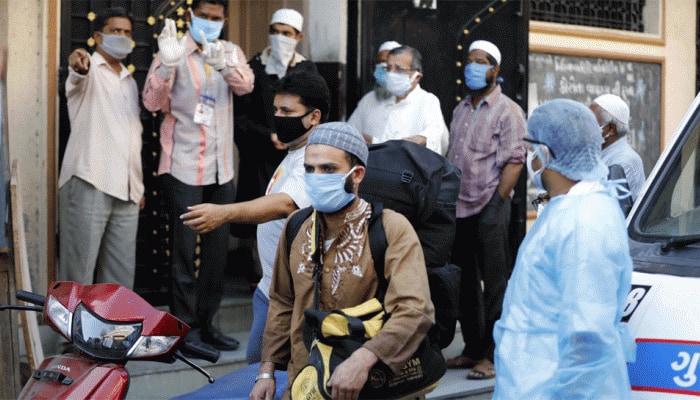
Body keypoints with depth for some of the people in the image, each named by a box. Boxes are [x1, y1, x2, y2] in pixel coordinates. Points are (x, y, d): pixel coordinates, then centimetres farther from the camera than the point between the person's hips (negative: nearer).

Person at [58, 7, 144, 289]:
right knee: (79, 268, -5)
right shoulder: (89, 71, 1)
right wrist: (78, 66, -49)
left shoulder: (130, 82, 22)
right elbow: (77, 78, -24)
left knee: (121, 271, 7)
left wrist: (139, 186, 21)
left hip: (126, 190, 7)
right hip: (89, 185, -6)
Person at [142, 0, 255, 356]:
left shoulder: (230, 52, 9)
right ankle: (186, 329, 8)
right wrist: (168, 64, -33)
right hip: (184, 167, -5)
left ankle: (206, 323, 23)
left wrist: (223, 65, -34)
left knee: (218, 247, 11)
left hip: (221, 168, 5)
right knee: (184, 250, -1)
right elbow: (152, 101, -15)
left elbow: (245, 84, -13)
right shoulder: (174, 51, -3)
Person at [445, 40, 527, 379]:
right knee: (465, 283, 11)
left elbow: (514, 161, -12)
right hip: (459, 210, 7)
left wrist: (496, 203, -18)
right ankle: (472, 349, 21)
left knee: (494, 284, -3)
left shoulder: (507, 111, -5)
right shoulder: (460, 111, 18)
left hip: (489, 211, -7)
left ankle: (493, 355, 1)